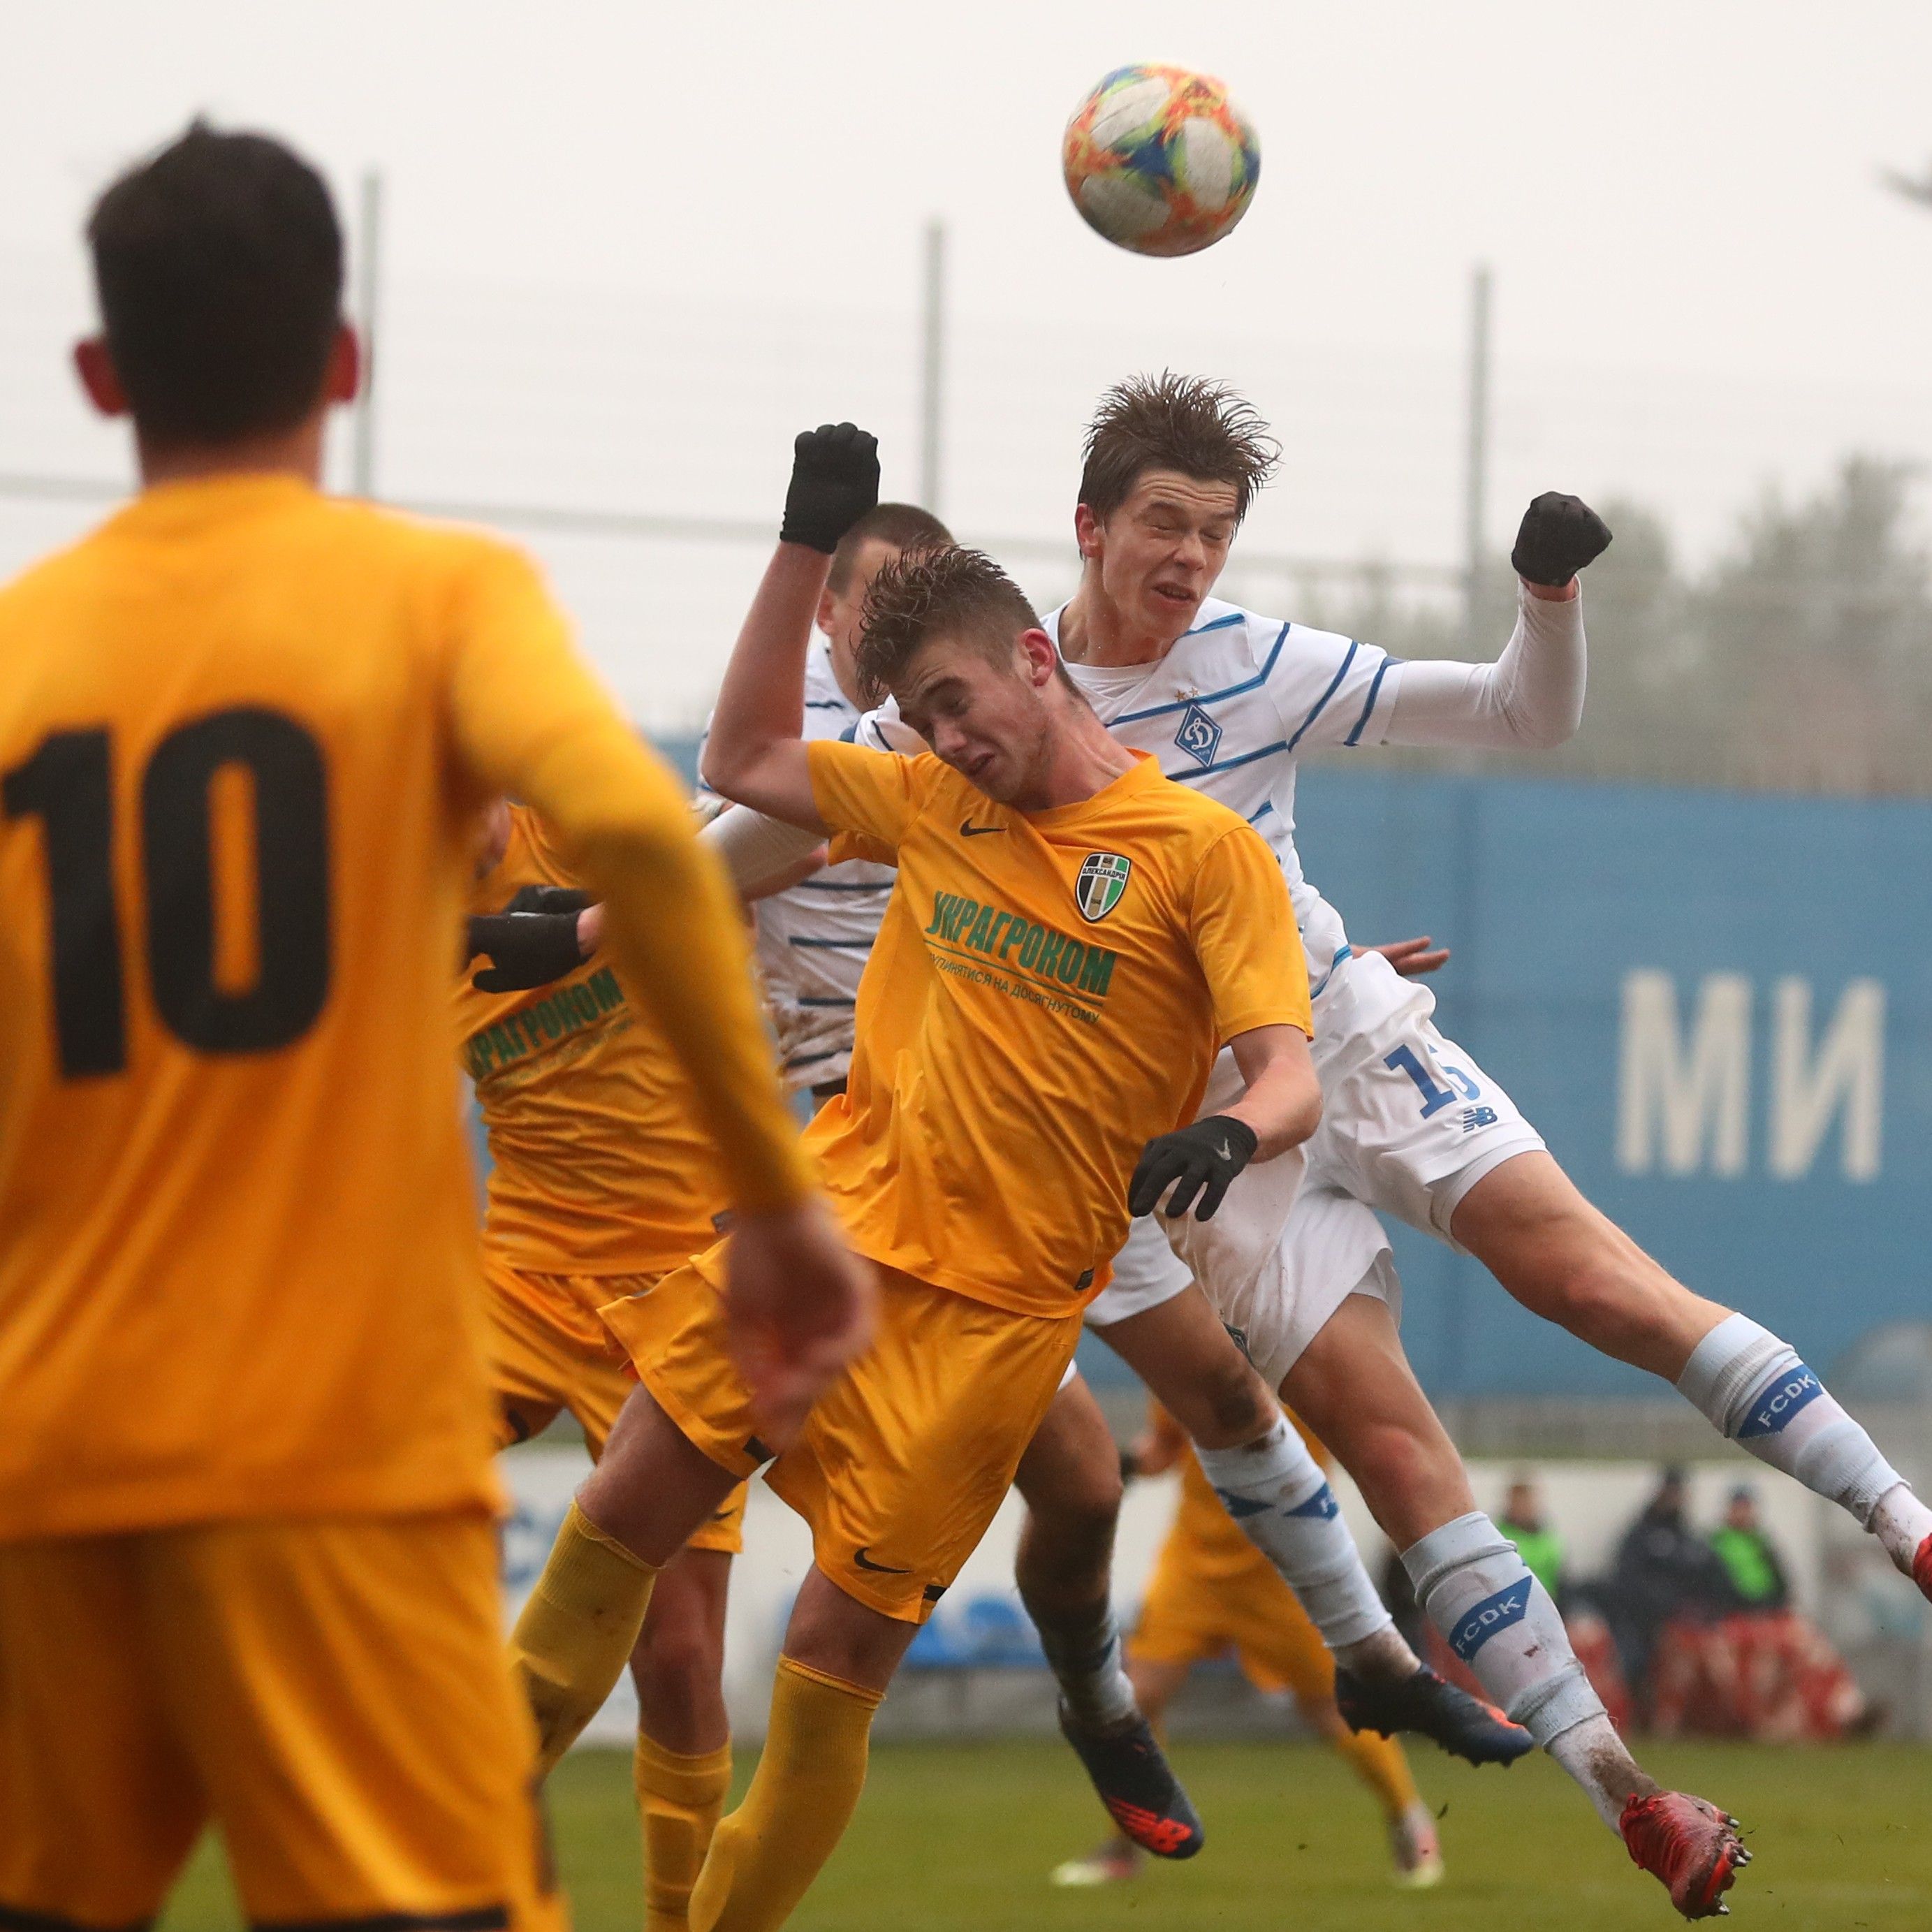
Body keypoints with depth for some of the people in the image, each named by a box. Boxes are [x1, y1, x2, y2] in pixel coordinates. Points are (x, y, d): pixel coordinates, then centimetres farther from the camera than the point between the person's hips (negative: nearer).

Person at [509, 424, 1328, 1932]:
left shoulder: (1201, 848, -5)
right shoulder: (939, 802, 12)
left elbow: (1290, 1072, -12)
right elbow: (745, 760, 23)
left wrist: (1227, 1136, -35)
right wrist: (810, 541, 16)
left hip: (996, 1301, -5)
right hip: (836, 1221, 5)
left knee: (840, 1659, -5)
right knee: (621, 1516, 0)